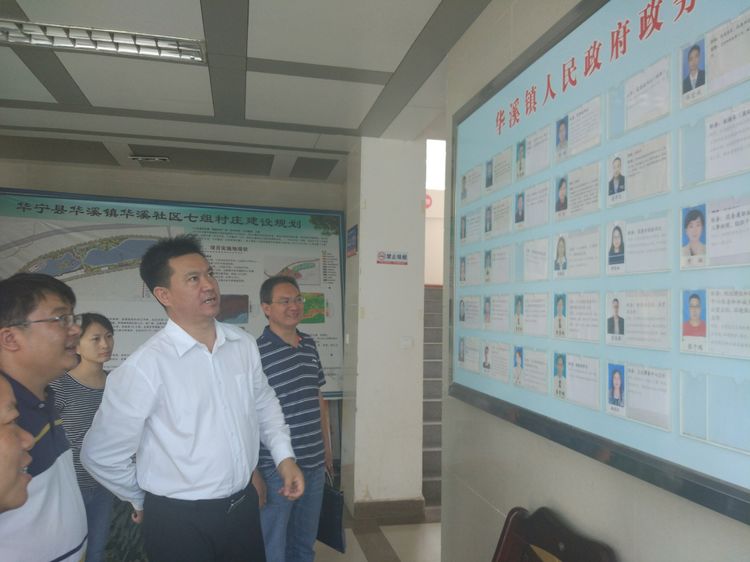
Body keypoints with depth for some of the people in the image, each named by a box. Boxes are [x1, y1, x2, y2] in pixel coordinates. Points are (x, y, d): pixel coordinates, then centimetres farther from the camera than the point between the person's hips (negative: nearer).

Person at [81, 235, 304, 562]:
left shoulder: (244, 344, -3)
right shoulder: (145, 366, -20)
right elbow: (100, 454, -11)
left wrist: (284, 456, 3)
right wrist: (142, 500, 2)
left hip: (244, 506, 5)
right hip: (179, 520, -5)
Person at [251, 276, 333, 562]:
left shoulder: (309, 345, 5)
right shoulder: (255, 353, -17)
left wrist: (327, 448, 16)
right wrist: (252, 472, -15)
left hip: (314, 464, 6)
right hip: (276, 469, -6)